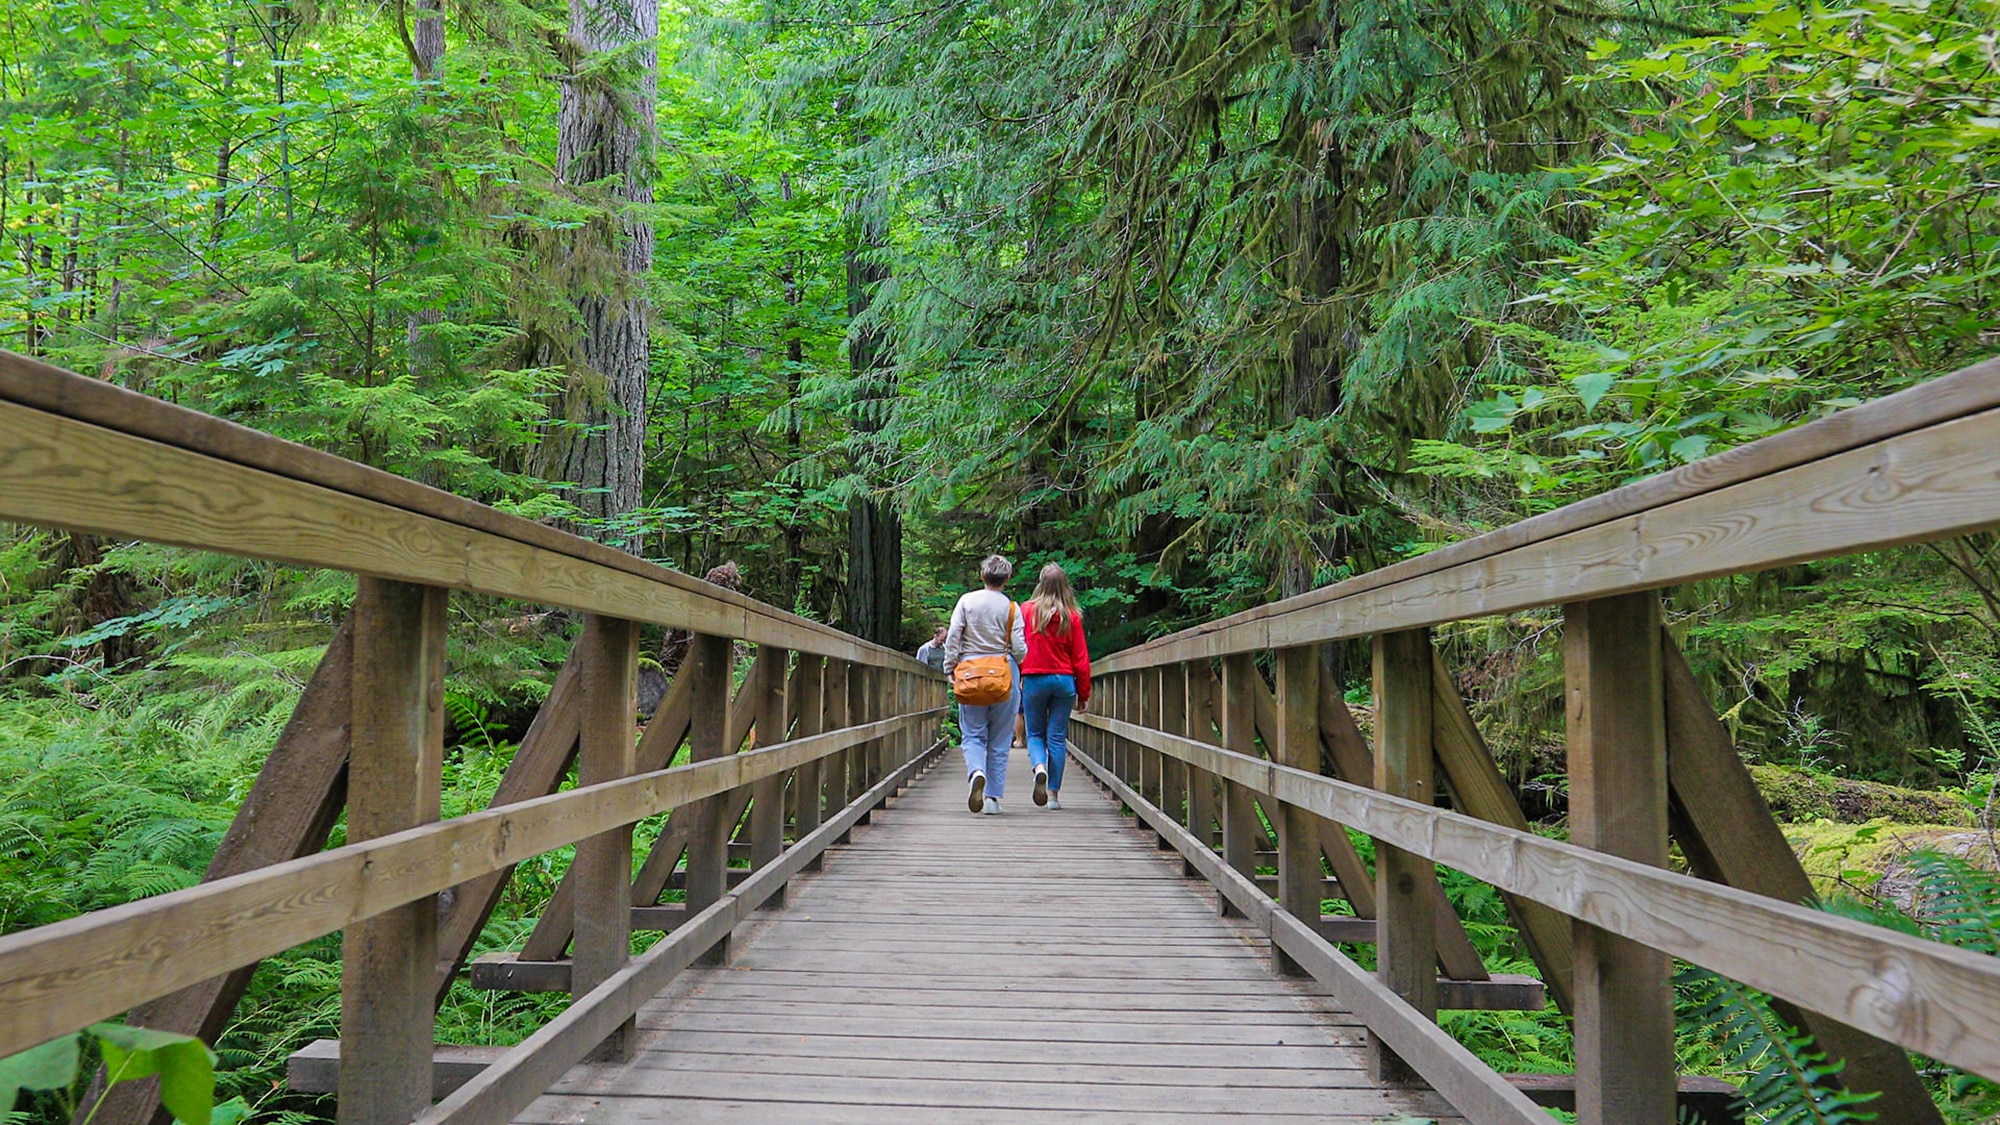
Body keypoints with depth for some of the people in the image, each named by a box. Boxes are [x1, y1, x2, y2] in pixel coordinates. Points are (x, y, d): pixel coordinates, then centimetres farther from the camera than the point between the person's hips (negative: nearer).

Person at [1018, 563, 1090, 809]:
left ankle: (1039, 767, -16)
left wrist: (1015, 681, 7)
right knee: (1057, 738, 7)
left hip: (1034, 679, -1)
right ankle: (1054, 794, 9)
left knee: (1035, 733, 13)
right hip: (1064, 680, 1)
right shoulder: (1071, 616, -1)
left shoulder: (1027, 610, -4)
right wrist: (1083, 694, 9)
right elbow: (1080, 657, 2)